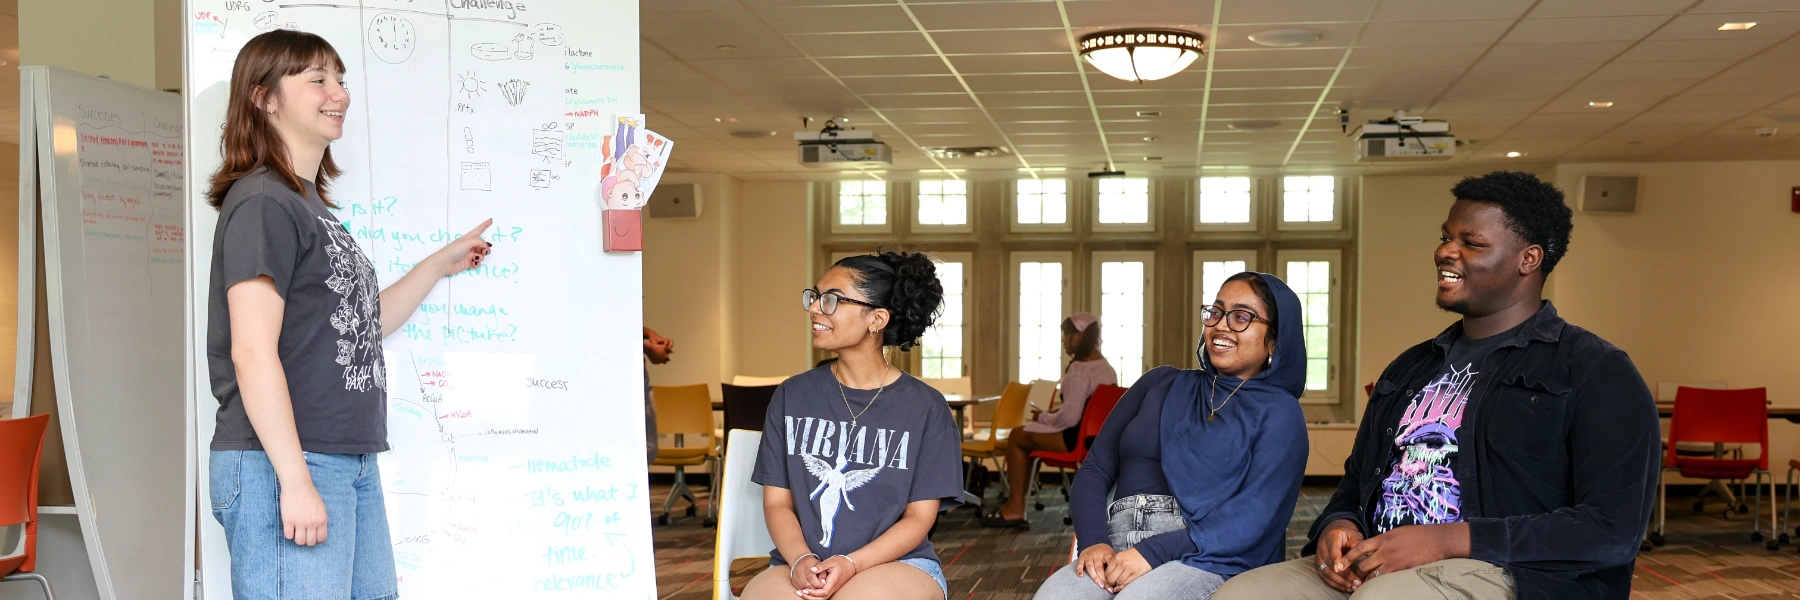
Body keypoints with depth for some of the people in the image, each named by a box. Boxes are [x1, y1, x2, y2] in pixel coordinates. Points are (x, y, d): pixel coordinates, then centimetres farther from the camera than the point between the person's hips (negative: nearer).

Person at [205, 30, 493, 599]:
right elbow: (252, 352, -18)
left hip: (354, 464, 9)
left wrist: (442, 263, 26)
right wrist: (295, 480, -21)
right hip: (282, 467, -9)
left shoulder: (313, 206, 17)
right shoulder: (262, 202, -10)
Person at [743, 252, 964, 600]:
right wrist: (801, 560, -14)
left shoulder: (925, 408, 1)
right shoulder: (793, 395, 9)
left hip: (899, 562, -2)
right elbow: (777, 500, 7)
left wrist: (852, 564, -18)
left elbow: (920, 516, -1)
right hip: (800, 565, 2)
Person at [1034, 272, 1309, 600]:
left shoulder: (1278, 413, 8)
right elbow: (1095, 469, 14)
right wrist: (1094, 541, -6)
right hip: (1119, 548, 3)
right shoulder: (1161, 383, 20)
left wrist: (1155, 553, -17)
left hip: (1210, 558, -3)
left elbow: (1254, 518, -6)